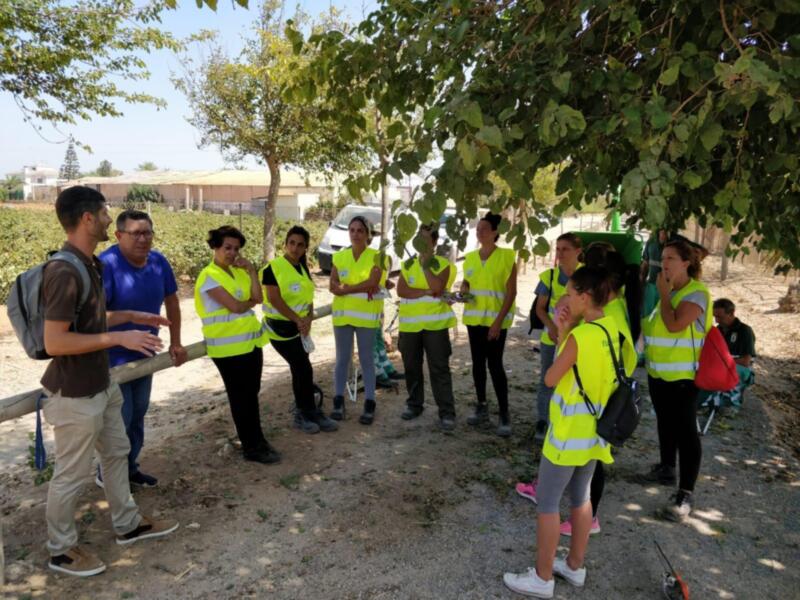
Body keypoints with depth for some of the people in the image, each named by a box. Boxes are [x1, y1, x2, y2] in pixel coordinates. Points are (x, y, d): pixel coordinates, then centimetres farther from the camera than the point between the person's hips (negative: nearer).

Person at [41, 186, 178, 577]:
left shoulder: (89, 264, 5)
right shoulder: (64, 272, -25)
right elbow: (54, 342, -27)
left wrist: (129, 316, 9)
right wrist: (119, 338, -26)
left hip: (101, 385, 10)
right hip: (74, 394, -10)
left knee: (117, 453, 22)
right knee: (71, 474, 8)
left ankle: (127, 525, 39)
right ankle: (61, 550, 28)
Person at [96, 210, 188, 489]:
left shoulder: (158, 262, -4)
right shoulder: (106, 265, -24)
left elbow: (171, 301, 9)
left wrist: (175, 343, 10)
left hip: (143, 357, 7)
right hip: (112, 360, -6)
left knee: (137, 417, 18)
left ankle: (129, 468, 36)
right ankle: (107, 475, 25)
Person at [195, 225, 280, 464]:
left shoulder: (239, 271, 12)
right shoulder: (209, 276, -12)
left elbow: (258, 297, 0)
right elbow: (235, 307, -20)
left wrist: (251, 270, -7)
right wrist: (251, 301, 0)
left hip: (251, 341, 7)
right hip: (229, 347, -7)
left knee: (251, 394, 15)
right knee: (241, 398, 3)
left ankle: (256, 441, 27)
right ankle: (252, 447, 14)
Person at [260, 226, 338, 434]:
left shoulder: (303, 269, 9)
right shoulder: (273, 267, -13)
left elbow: (308, 298, 8)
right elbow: (274, 299, -20)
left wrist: (307, 319, -10)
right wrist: (298, 320, -21)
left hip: (298, 327, 7)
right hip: (280, 327, -7)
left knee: (300, 371, 11)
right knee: (304, 369, -6)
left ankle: (304, 414, 21)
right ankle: (311, 413, 8)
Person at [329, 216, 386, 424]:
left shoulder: (376, 256, -3)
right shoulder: (339, 256, 6)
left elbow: (373, 282, -17)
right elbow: (333, 286, -2)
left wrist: (347, 288, -12)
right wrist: (361, 287, -15)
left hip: (366, 314, -3)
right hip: (342, 313, 3)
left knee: (366, 359, 4)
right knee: (342, 358, 8)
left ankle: (369, 405, 11)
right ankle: (338, 402, 17)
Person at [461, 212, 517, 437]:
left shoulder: (506, 256, -7)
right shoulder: (470, 257, 9)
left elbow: (511, 292, -10)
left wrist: (499, 320, -16)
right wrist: (463, 289, -4)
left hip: (495, 319, -5)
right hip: (474, 317, 6)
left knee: (495, 364, -8)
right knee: (478, 362, 10)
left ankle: (504, 414, 1)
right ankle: (481, 407, 22)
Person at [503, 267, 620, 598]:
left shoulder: (579, 336, -24)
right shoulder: (610, 329, 1)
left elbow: (550, 378, -13)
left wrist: (563, 335, -2)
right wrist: (564, 332, -4)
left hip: (569, 435, -8)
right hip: (594, 431, 8)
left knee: (547, 503, 5)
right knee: (580, 497, 21)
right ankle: (575, 565, 35)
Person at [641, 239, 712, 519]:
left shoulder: (696, 293, -15)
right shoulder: (669, 290, 10)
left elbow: (675, 325, -28)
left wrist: (663, 293, -17)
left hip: (682, 376, -8)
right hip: (659, 372, 8)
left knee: (685, 431, -5)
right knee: (665, 423, 21)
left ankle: (686, 494, 1)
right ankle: (666, 468, 38)